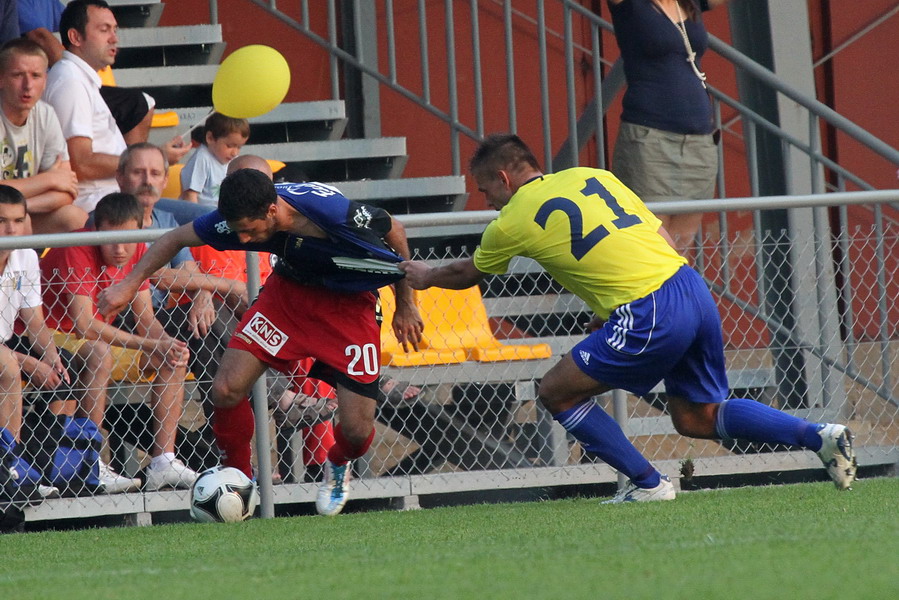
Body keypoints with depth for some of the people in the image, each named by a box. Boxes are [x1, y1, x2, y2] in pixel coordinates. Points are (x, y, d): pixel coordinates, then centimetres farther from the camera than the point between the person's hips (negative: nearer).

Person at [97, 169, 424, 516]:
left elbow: (394, 231, -15)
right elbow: (177, 238, -5)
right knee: (226, 390, -15)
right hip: (289, 292, 3)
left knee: (356, 431, -11)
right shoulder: (241, 217, -24)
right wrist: (129, 285, -11)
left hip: (348, 305, -3)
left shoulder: (335, 213, -36)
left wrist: (406, 305, -4)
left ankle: (337, 466, 26)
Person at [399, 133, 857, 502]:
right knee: (697, 418, 19)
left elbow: (467, 274, 23)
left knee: (556, 393, 7)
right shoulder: (591, 177, 19)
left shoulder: (512, 223, 3)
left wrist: (425, 277, 44)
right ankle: (819, 436, 5)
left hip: (650, 318, -7)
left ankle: (647, 484, 8)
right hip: (693, 287, 7)